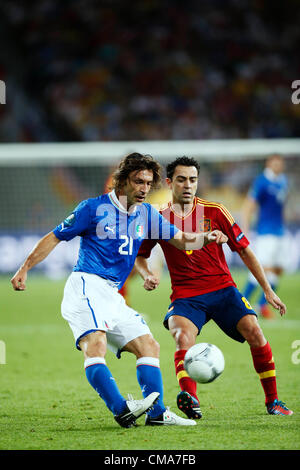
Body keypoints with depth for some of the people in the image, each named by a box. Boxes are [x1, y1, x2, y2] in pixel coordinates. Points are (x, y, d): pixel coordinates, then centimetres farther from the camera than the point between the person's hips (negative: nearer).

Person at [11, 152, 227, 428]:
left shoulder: (146, 214, 15)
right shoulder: (94, 208, -2)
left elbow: (181, 239, 16)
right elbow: (54, 238, 4)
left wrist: (206, 238, -6)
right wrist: (24, 269, -1)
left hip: (113, 296, 8)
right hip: (86, 285, -8)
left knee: (149, 346, 1)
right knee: (95, 344, -28)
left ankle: (157, 413, -3)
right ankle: (121, 410, -41)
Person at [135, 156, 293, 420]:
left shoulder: (214, 212, 2)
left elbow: (243, 249, 8)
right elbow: (140, 256, 19)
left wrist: (268, 290, 6)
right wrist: (147, 275, -4)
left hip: (222, 288, 1)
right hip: (185, 295, -1)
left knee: (255, 333, -18)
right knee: (183, 337, -31)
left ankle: (273, 401, 0)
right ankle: (189, 398, -51)